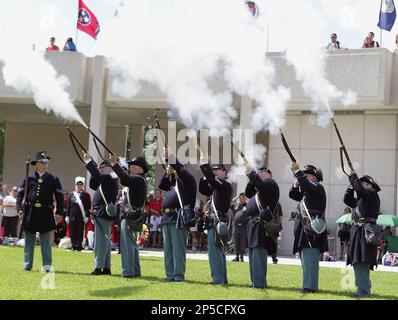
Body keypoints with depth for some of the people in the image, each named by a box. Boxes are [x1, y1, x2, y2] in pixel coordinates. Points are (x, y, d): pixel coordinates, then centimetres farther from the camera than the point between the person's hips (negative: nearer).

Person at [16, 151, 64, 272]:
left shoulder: (53, 179, 4)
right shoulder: (29, 178, 5)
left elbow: (59, 196, 3)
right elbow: (20, 193, 7)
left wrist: (59, 212, -5)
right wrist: (19, 208, -5)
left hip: (46, 213, -1)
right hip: (30, 212, 1)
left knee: (46, 241, 1)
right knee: (29, 240, 9)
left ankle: (47, 265, 4)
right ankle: (27, 265, 16)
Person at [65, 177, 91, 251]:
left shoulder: (86, 195, 3)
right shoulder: (71, 194, 12)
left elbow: (88, 207, 0)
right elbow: (68, 205, 11)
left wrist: (87, 216, -7)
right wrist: (67, 216, 5)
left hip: (81, 217, -3)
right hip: (73, 216, 3)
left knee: (80, 232, -2)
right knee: (73, 232, 3)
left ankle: (79, 246, 3)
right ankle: (73, 246, 9)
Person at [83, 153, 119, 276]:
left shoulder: (109, 178, -10)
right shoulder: (106, 180, 19)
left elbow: (98, 175, -24)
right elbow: (93, 185, 20)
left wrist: (88, 160, -17)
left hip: (103, 214, -10)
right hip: (104, 214, 10)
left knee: (100, 240, -10)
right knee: (105, 241, 12)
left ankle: (98, 267, -11)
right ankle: (106, 268, 17)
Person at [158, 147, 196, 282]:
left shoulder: (188, 181, 0)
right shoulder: (173, 183, 23)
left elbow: (182, 170, -15)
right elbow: (161, 186, 25)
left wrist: (171, 156, -11)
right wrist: (167, 173, 13)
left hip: (178, 219, -9)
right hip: (167, 218, 9)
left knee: (178, 248, -8)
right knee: (168, 248, 9)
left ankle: (179, 275, -7)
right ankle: (170, 275, 14)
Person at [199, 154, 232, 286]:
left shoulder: (226, 185, -10)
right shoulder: (216, 186, 18)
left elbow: (212, 180, -25)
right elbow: (203, 190, 18)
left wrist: (205, 164, -19)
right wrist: (205, 176, 7)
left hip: (218, 222, -10)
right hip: (215, 222, 10)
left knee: (214, 250, -11)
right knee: (219, 251, 14)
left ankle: (218, 279, -11)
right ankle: (222, 278, 21)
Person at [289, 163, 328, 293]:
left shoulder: (318, 187, -4)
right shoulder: (306, 192, 23)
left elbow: (306, 185, -22)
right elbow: (293, 195, 24)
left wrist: (297, 171, -14)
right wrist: (296, 184, 7)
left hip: (312, 228, -10)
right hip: (305, 228, 10)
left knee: (310, 257, -13)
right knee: (306, 259, 11)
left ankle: (310, 286, -14)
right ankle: (309, 285, 16)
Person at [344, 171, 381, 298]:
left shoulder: (372, 193, -1)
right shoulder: (361, 198, 26)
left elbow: (360, 190, -18)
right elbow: (348, 200, 21)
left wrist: (353, 177, -6)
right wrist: (351, 186, 11)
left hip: (366, 230, -10)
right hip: (357, 230, 10)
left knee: (362, 261, -16)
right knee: (357, 262, 12)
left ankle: (364, 290, -18)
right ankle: (363, 287, 19)